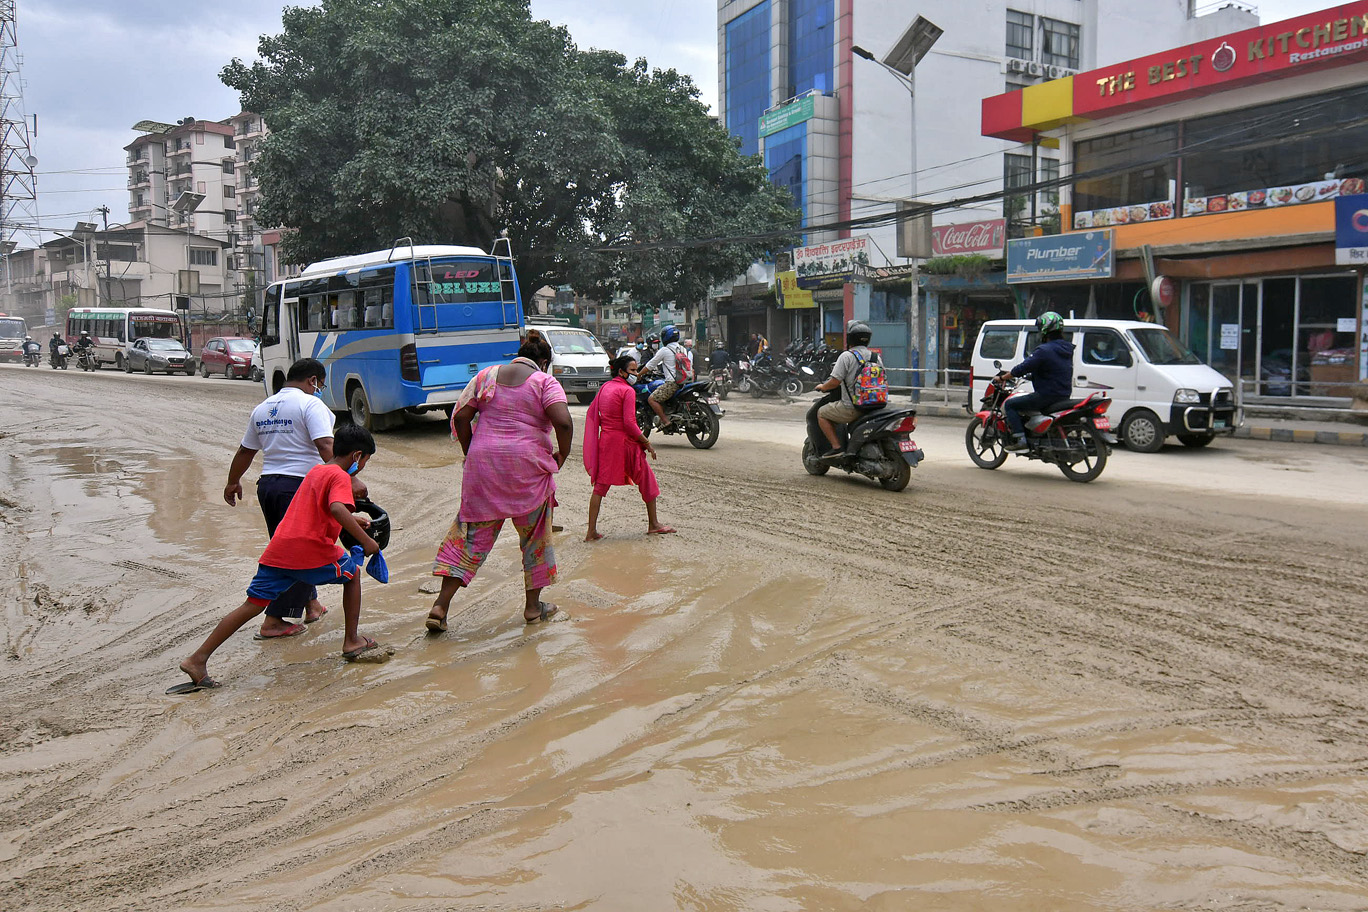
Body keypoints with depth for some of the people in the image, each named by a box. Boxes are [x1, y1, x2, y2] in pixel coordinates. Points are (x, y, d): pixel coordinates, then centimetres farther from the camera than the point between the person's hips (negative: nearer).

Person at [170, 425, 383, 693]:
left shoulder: (316, 470, 23)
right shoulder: (340, 477, -4)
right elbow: (337, 509, -25)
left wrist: (352, 521, 43)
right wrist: (365, 540, -20)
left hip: (278, 551, 7)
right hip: (311, 552, -7)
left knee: (253, 605, 7)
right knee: (352, 573, 18)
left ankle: (197, 659, 2)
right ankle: (352, 641, 21)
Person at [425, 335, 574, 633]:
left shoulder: (486, 376, 10)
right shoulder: (545, 382, -1)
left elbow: (460, 417, 4)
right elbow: (563, 422, -16)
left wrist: (470, 453, 14)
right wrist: (562, 455, -1)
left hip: (483, 463, 3)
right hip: (528, 466, -3)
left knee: (472, 531, 9)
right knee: (535, 533, 14)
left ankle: (441, 605, 2)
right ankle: (533, 606, 23)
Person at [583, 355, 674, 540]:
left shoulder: (604, 387, 9)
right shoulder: (627, 391, -13)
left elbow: (592, 413, 13)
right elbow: (629, 423, -19)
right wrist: (647, 443, -12)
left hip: (605, 441, 7)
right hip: (625, 442, -7)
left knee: (600, 486, 8)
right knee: (647, 482, 11)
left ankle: (592, 532, 3)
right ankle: (653, 524, 20)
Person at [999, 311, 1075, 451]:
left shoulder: (1044, 350, -16)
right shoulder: (1066, 350, 12)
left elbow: (1023, 368, -15)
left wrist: (1002, 377, -2)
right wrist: (1031, 375, 31)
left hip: (1047, 396, -9)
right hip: (1064, 396, 9)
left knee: (1009, 404, -3)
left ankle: (1020, 439, -15)